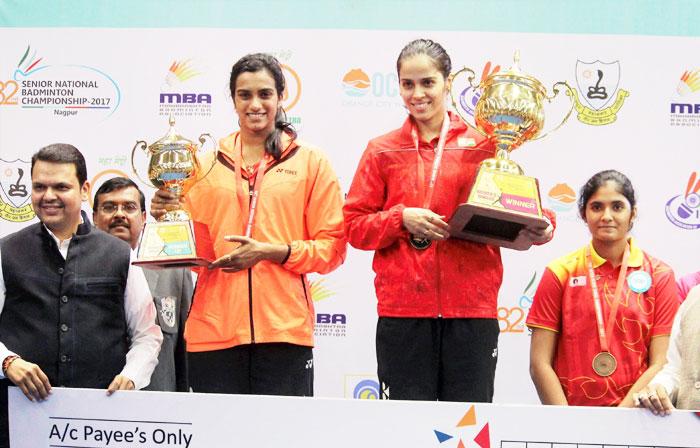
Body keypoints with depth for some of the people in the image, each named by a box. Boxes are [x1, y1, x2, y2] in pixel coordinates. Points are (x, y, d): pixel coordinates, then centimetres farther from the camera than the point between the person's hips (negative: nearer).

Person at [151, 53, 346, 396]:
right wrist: (167, 217, -3)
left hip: (284, 329, -2)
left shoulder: (311, 161, 8)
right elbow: (195, 250, 15)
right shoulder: (207, 164, 14)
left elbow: (332, 247, 2)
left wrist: (271, 251, -10)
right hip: (213, 329, 2)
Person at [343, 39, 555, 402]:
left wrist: (538, 229, -13)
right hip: (402, 310, 0)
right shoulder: (383, 151, 9)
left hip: (471, 307, 0)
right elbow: (354, 226, 6)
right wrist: (402, 219, -10)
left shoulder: (483, 146, 7)